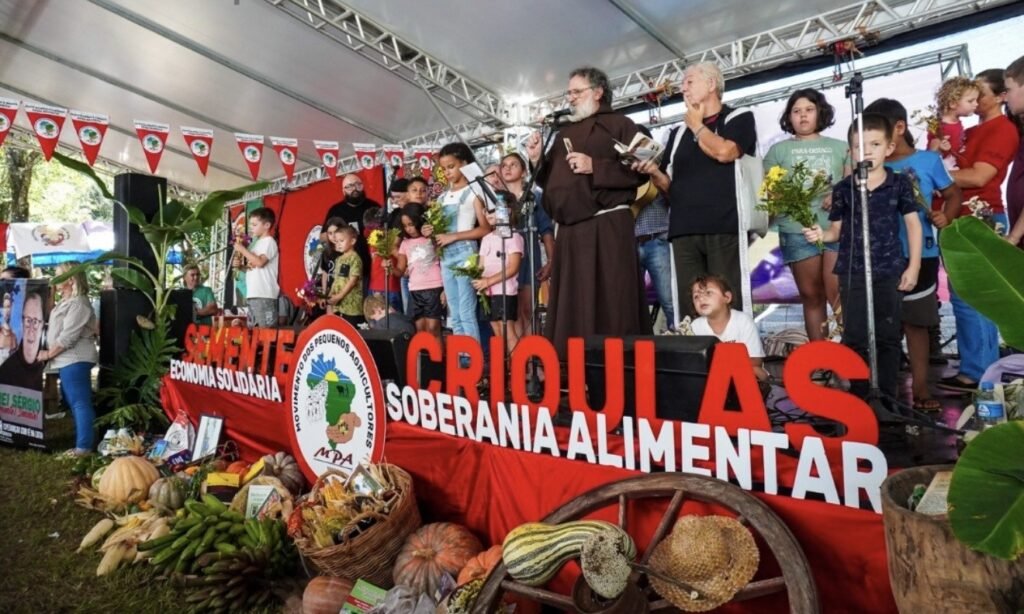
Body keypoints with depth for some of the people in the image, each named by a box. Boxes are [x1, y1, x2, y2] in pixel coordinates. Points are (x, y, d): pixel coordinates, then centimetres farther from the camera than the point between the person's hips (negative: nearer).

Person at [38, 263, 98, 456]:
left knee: (80, 403, -10)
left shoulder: (78, 303, -14)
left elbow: (68, 336, -18)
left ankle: (84, 447, -9)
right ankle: (81, 441, 24)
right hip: (67, 361, 11)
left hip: (74, 361, -11)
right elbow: (56, 331, 24)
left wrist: (49, 354, -9)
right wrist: (51, 354, 12)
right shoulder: (66, 302, 19)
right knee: (72, 403, 16)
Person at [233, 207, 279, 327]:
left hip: (265, 295, -9)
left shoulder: (269, 242, -4)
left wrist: (242, 249, -10)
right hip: (252, 295, 9)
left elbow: (259, 262, -19)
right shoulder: (255, 243, 21)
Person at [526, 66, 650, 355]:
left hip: (607, 226, -6)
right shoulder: (564, 133, 25)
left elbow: (638, 170, -7)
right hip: (569, 232, 7)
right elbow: (550, 182, 24)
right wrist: (536, 160, 7)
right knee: (571, 309, 5)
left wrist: (595, 167, -13)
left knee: (610, 307, -9)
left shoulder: (618, 125, 5)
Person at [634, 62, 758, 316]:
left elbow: (724, 152, -11)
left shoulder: (739, 118, 11)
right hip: (684, 231, 4)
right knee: (690, 308, -3)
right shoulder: (678, 133, 25)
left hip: (724, 227, -4)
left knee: (728, 306, -9)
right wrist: (654, 172, 1)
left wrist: (697, 126, 7)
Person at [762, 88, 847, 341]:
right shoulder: (779, 150, 14)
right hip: (797, 230, 0)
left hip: (837, 228, 0)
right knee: (811, 296, 6)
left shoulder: (839, 147, 16)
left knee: (838, 295, -13)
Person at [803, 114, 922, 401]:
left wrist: (913, 266, -1)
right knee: (855, 336, 4)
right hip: (852, 272, 0)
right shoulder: (843, 188, 2)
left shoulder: (900, 183, 1)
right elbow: (838, 229, 7)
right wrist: (822, 235, -16)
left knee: (888, 336, 7)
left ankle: (887, 395, 19)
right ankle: (859, 394, 16)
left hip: (890, 271, 0)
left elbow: (913, 224, 4)